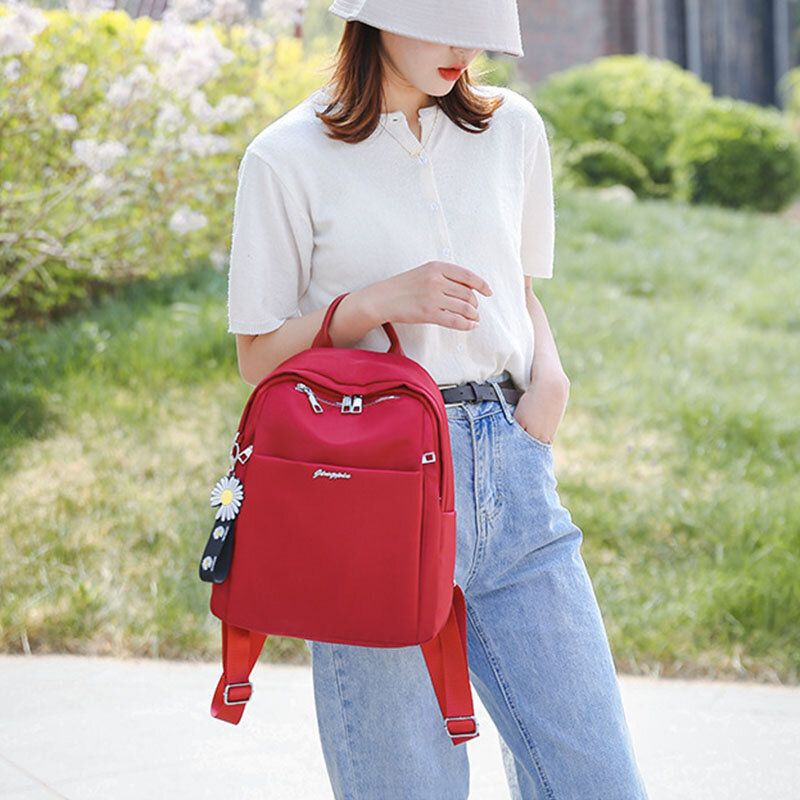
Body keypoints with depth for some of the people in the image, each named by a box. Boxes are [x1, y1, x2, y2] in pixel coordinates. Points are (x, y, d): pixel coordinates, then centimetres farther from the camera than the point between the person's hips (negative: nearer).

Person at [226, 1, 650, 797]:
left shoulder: (512, 128, 11)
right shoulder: (288, 158, -2)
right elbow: (257, 354, 1)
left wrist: (549, 374, 2)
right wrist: (381, 301, -14)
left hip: (512, 465, 4)